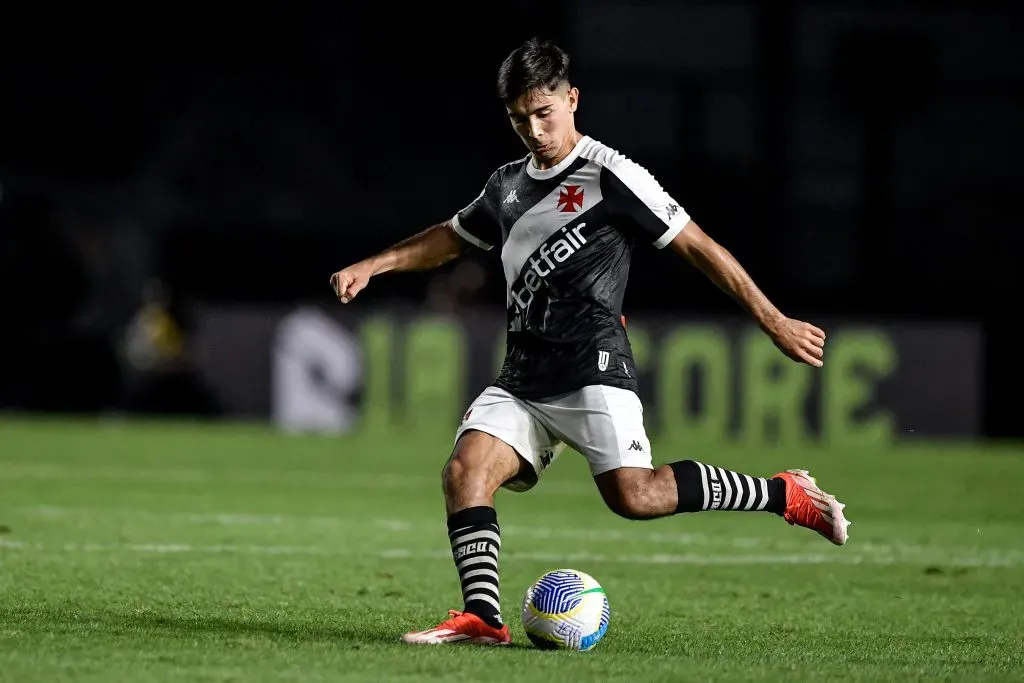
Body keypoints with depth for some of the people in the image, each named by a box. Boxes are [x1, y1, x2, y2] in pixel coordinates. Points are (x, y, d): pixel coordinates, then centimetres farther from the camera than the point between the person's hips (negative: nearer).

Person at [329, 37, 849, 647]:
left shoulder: (609, 176, -5)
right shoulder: (508, 186, 17)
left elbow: (698, 246, -3)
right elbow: (452, 238, 36)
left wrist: (775, 322, -4)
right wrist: (372, 266, 24)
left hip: (593, 370, -7)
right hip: (523, 382, 7)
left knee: (633, 494, -23)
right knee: (465, 471, -16)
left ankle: (787, 496, -10)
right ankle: (483, 618, -22)